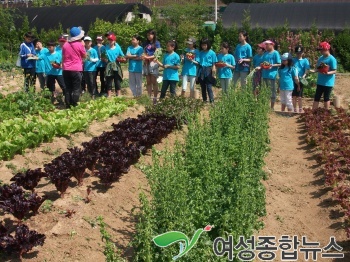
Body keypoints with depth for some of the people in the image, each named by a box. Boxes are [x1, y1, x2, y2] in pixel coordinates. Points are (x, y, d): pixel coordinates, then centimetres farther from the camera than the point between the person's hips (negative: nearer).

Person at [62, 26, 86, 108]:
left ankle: (68, 105, 11)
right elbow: (84, 56, 5)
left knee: (68, 89, 10)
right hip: (76, 70, -4)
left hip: (66, 70, 5)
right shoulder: (79, 44, -8)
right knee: (76, 89, 2)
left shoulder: (65, 44, 6)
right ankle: (74, 105, -1)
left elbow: (63, 57, 13)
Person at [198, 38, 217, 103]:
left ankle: (212, 101, -8)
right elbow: (198, 62, 12)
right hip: (201, 71, 5)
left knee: (209, 87, -11)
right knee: (203, 87, 9)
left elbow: (214, 64, -2)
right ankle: (204, 100, 18)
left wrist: (214, 73, -9)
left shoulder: (212, 53, -2)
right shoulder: (201, 53, 9)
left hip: (208, 71, -4)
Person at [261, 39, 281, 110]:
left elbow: (279, 64, -7)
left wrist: (272, 65, -20)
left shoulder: (275, 53, -4)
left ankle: (272, 107, 5)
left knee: (272, 91, -1)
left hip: (272, 74, -7)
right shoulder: (265, 53, 16)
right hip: (265, 74, 7)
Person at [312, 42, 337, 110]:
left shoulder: (332, 59, -14)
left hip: (328, 82, -7)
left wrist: (327, 73, -33)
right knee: (316, 97, 8)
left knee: (326, 98, 4)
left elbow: (334, 71, -15)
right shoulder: (321, 58, 7)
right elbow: (317, 67, 16)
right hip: (320, 82, 7)